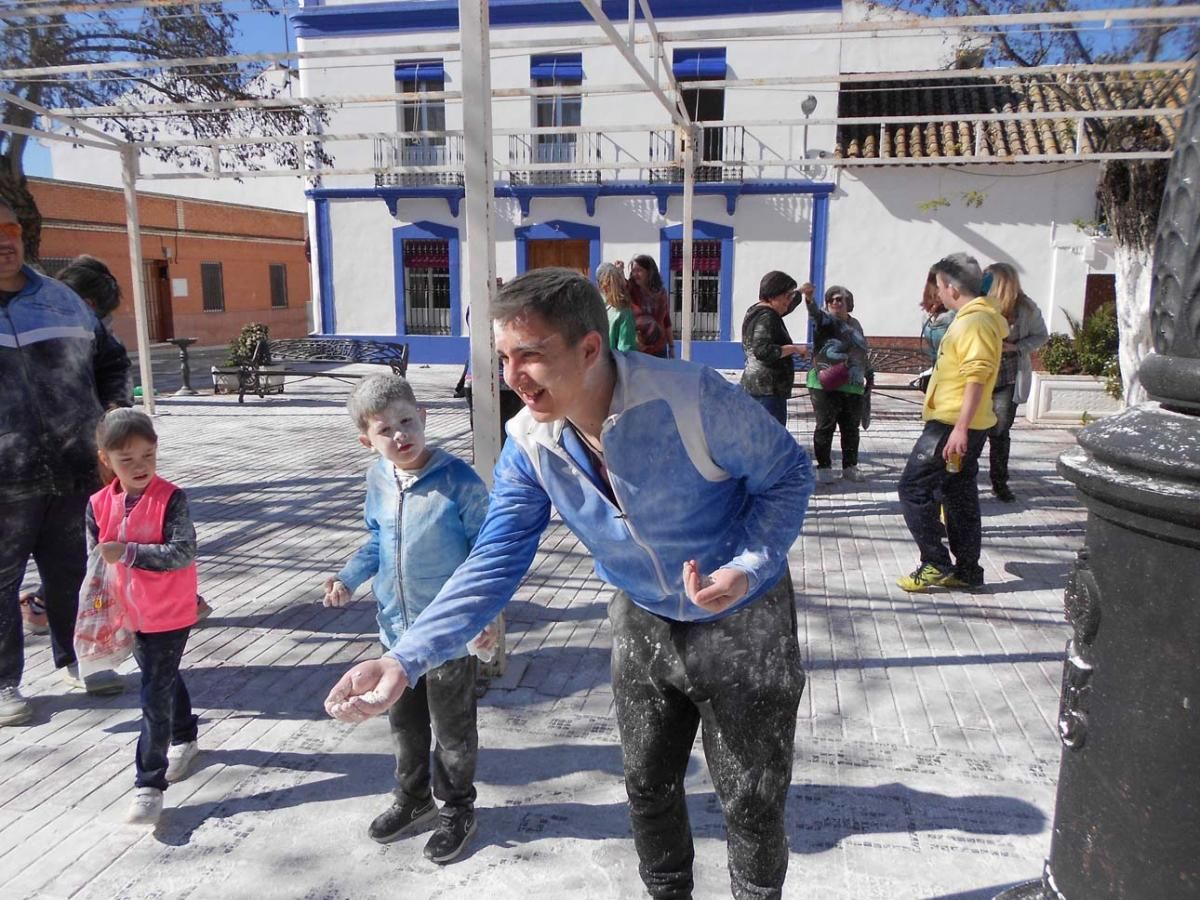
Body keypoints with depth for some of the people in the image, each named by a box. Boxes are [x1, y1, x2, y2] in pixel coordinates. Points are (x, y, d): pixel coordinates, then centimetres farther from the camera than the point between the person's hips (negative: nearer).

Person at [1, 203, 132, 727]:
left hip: (75, 470, 4)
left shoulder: (62, 300, 11)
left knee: (72, 572, 17)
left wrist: (113, 406, 8)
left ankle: (74, 658, 34)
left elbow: (110, 360, 23)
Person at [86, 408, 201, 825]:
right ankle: (185, 739, 47)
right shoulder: (99, 504, -4)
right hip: (130, 615, 6)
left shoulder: (171, 499, -19)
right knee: (165, 679, 25)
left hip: (170, 616, -5)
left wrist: (128, 552, -32)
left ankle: (149, 784, 5)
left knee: (155, 695, -4)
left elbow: (184, 552, -27)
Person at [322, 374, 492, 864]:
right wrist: (348, 577, 0)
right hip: (395, 627, 6)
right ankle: (413, 800, 44)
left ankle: (457, 810, 34)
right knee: (404, 723, 22)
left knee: (451, 729, 12)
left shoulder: (459, 480, -21)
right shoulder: (378, 479, -3)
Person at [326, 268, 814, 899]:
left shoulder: (693, 399, -32)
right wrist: (405, 660, -26)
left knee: (751, 800, 10)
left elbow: (789, 472, -16)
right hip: (643, 622, 4)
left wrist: (749, 566, -31)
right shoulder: (528, 443, -16)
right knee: (648, 785, 19)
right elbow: (494, 563, -15)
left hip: (742, 623, -4)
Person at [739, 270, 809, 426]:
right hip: (768, 389, -11)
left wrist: (800, 292, 47)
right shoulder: (766, 317, -13)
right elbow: (762, 350, -26)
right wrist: (794, 348, -19)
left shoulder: (756, 311, 18)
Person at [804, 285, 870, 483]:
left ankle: (850, 466, 22)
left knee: (851, 428, 11)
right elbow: (815, 314, -26)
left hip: (852, 386, 6)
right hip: (826, 384, -5)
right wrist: (809, 300, -47)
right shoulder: (826, 319, -2)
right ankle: (823, 466, 7)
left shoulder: (855, 324, 17)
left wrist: (864, 377, 25)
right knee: (825, 426, -2)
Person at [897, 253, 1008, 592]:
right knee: (959, 495, 14)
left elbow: (977, 377, -23)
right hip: (959, 425, 10)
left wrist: (960, 428, -27)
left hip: (953, 425, -10)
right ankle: (966, 570, 20)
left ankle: (936, 565, -2)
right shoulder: (974, 318, 16)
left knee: (913, 488, -5)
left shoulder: (975, 322, -16)